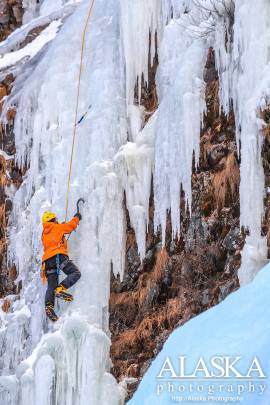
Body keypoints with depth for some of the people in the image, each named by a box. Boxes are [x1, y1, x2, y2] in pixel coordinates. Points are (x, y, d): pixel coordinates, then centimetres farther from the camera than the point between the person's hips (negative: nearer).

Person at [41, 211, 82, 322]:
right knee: (76, 273, -11)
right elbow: (71, 225, 19)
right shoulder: (57, 227, 11)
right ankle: (61, 288, -32)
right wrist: (76, 217, 36)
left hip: (47, 260, 7)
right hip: (58, 256, -7)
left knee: (51, 286, -1)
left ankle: (49, 306, -22)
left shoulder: (44, 234, 28)